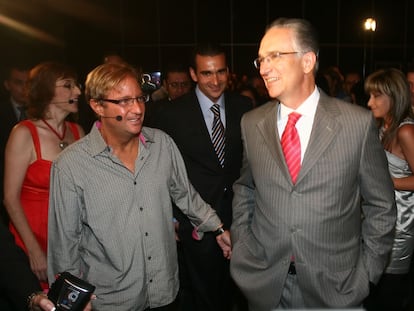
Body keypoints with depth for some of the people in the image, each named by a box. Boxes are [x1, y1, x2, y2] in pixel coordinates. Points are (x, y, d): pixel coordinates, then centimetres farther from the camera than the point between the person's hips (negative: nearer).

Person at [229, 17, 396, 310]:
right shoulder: (251, 123, -2)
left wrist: (366, 273, -3)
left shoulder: (359, 123, -11)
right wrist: (241, 250, 4)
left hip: (334, 286, -2)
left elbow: (381, 207, -2)